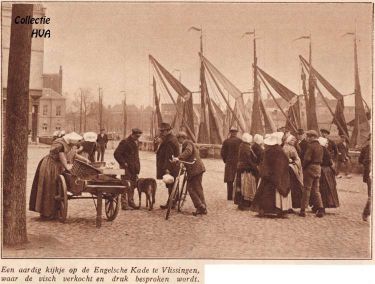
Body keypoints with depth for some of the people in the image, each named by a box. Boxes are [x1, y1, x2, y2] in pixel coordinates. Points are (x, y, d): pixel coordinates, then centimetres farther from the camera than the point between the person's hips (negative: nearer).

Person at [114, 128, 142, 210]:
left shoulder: (135, 142, 13)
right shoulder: (125, 142, -13)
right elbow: (116, 154, -16)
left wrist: (137, 167, 14)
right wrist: (123, 163, -15)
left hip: (134, 168, 8)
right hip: (126, 168, -8)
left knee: (133, 185, 12)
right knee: (126, 186, -5)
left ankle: (131, 202, 22)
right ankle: (124, 204, 0)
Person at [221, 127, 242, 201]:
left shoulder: (226, 141, -2)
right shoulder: (240, 141, -5)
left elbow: (222, 153, -2)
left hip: (229, 163, 1)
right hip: (238, 163, -1)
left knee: (229, 181, 7)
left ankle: (230, 196, 6)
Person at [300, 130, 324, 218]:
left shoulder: (311, 146, -14)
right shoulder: (320, 147, 11)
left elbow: (307, 158, -20)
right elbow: (321, 159, 12)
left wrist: (303, 166, -7)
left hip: (310, 168, -7)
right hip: (318, 168, 7)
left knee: (307, 189, -1)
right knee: (316, 190, 13)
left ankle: (303, 210, 3)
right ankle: (320, 209, 6)